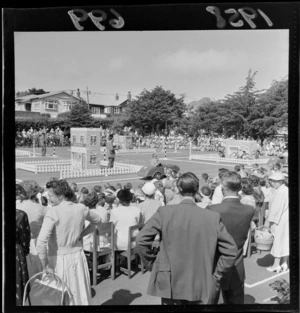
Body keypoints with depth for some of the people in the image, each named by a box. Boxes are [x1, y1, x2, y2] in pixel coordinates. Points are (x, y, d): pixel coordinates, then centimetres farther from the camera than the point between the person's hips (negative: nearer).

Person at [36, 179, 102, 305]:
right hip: (78, 255, 5)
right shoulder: (81, 208, -1)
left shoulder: (53, 212, -17)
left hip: (58, 259, -5)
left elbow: (41, 242, -23)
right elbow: (98, 221, 18)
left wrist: (45, 265, -14)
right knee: (81, 293, 17)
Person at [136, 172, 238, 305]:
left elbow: (141, 240, -10)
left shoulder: (164, 212, -9)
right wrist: (215, 276, 6)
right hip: (201, 288, 0)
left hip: (170, 285, 0)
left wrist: (152, 265, 3)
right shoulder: (213, 217, -7)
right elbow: (231, 251, -4)